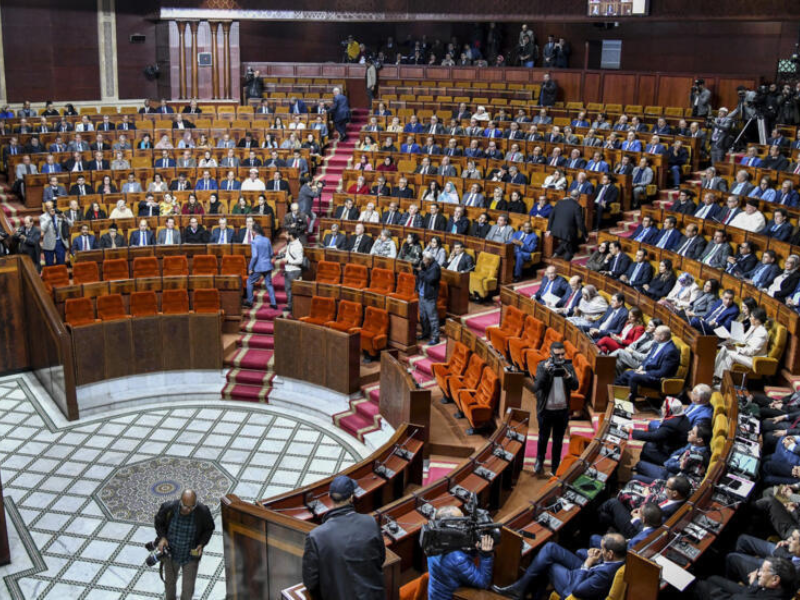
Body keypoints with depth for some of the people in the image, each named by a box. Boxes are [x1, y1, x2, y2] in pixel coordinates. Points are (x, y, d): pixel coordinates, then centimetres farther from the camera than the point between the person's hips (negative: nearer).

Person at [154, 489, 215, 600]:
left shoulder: (203, 511, -27)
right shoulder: (168, 508, -26)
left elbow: (209, 528, -7)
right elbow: (159, 522, -4)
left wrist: (202, 544, -21)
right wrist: (162, 537, -19)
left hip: (191, 556, -1)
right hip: (171, 554, 1)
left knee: (188, 588, 10)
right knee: (170, 582, 26)